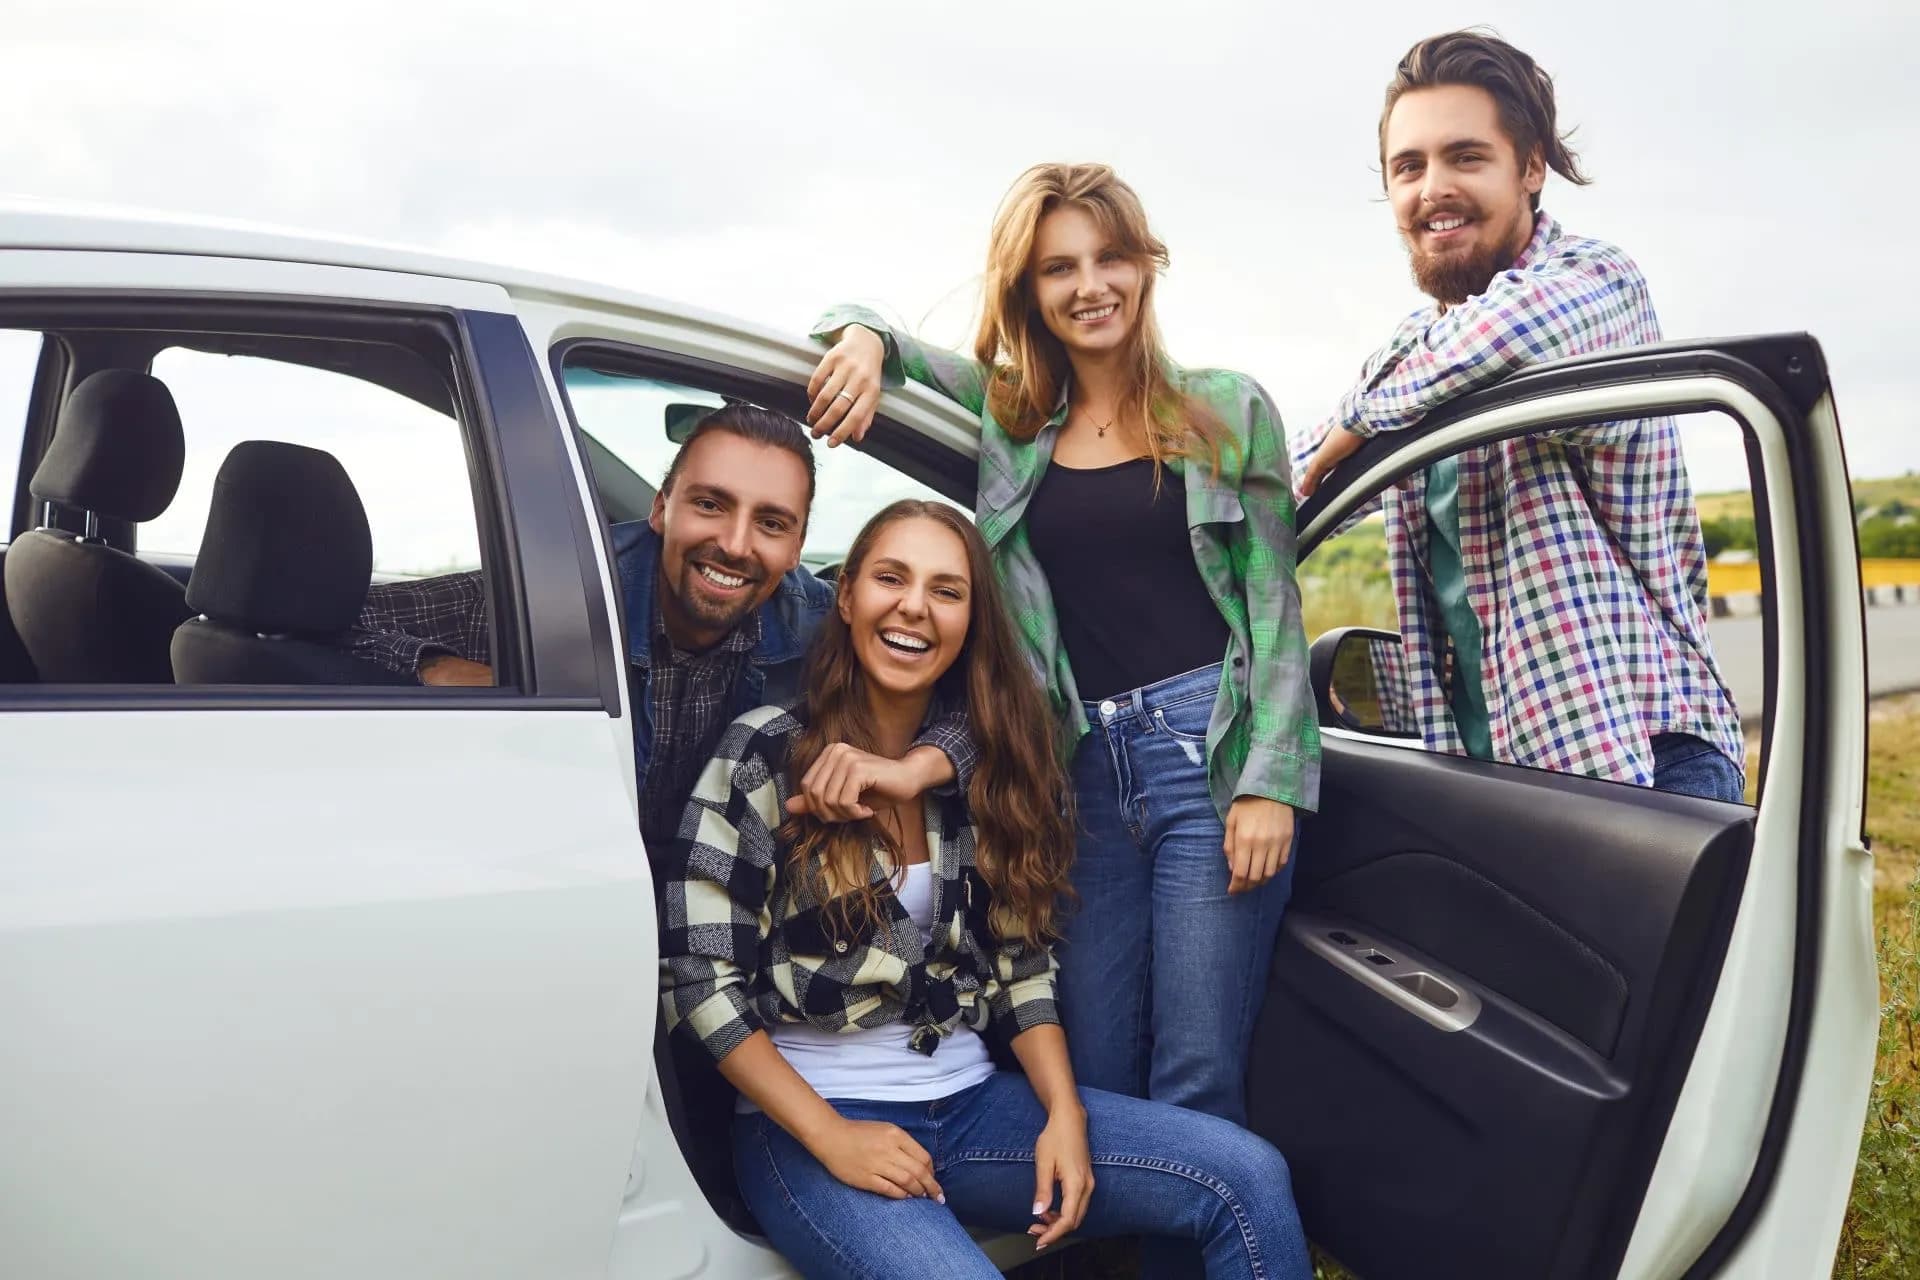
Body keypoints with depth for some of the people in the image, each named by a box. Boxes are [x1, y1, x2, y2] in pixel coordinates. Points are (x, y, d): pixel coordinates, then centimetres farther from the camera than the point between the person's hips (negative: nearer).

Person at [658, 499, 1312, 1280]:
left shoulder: (986, 765, 7)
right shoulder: (766, 752, -6)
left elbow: (1021, 968, 9)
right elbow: (697, 975, -9)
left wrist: (1065, 1113, -6)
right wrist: (829, 1136, -15)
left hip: (971, 1102, 5)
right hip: (806, 1119, -4)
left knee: (1248, 1178, -13)